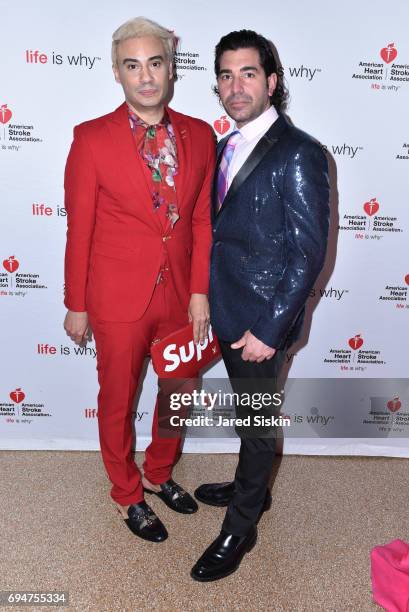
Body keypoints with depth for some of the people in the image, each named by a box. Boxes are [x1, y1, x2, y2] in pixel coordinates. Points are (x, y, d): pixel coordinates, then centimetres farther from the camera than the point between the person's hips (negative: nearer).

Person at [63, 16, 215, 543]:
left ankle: (159, 474, 47)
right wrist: (76, 305, -3)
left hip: (179, 293, 4)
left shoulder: (199, 136, 0)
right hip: (119, 297, -4)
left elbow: (202, 220, 3)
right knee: (118, 400, 14)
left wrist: (200, 292, -1)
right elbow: (79, 229, -7)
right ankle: (128, 495, 39)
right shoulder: (92, 139, -10)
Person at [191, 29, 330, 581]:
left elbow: (308, 253, -18)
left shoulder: (299, 153, -16)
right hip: (227, 309, 8)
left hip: (262, 320, -7)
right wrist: (210, 302, 8)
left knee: (258, 423, 10)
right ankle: (251, 487, 47)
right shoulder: (227, 147, 9)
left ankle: (240, 528, 30)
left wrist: (268, 329, -19)